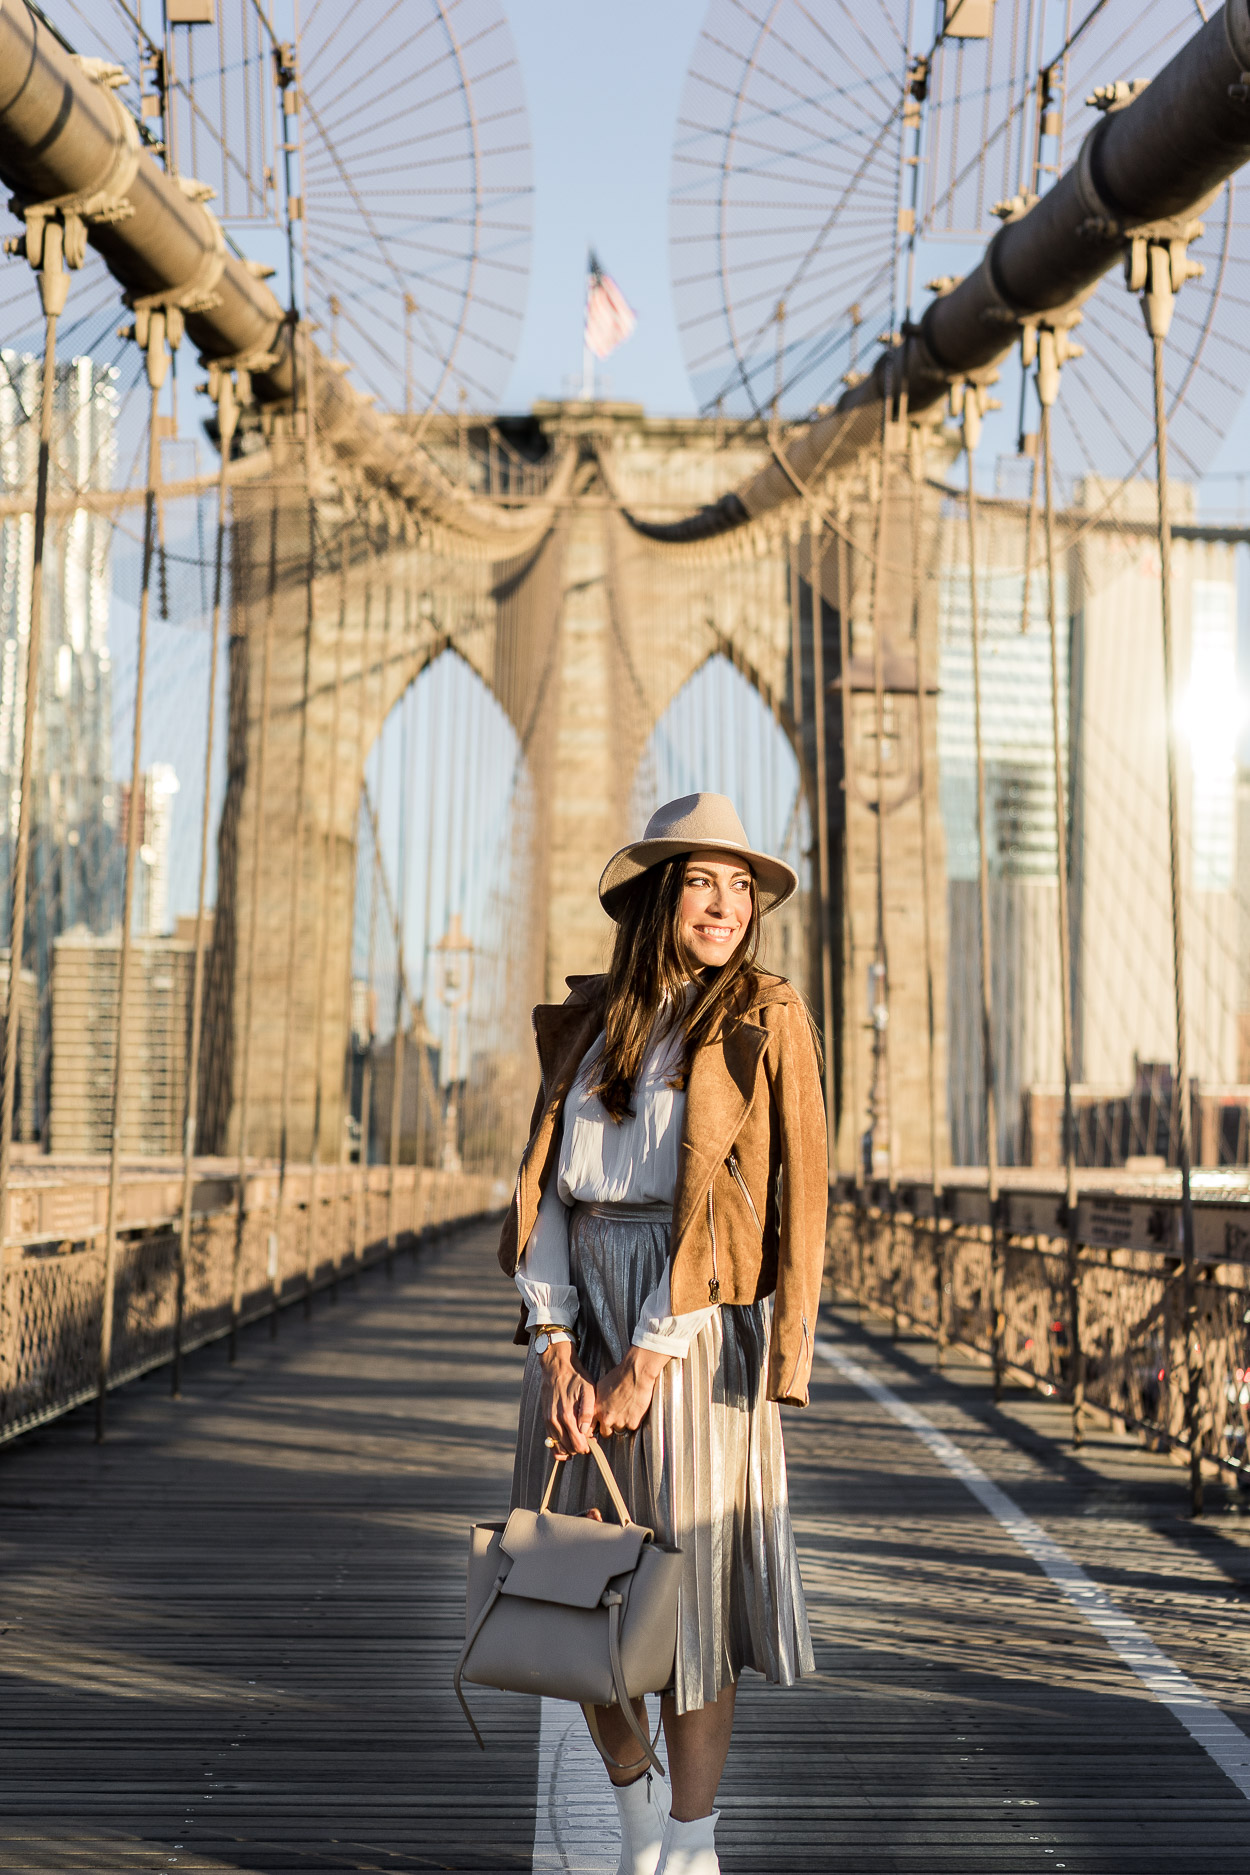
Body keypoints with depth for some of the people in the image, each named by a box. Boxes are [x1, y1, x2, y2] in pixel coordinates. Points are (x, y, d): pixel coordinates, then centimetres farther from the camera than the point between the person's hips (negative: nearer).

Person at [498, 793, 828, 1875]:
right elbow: (546, 1184, 4)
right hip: (580, 1311, 5)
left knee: (687, 1577, -1)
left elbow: (749, 1197, -10)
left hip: (693, 1321, -4)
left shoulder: (763, 1020, -3)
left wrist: (650, 1363, -14)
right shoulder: (588, 1025, 10)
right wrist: (558, 1356, -8)